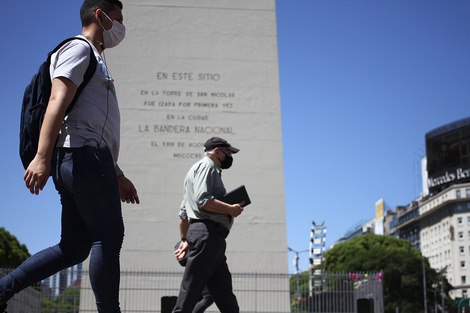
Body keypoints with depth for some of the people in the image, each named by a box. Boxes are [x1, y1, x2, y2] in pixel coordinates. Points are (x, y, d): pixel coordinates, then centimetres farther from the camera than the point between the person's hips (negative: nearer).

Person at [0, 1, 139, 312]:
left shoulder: (94, 60, 33)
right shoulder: (79, 48, 1)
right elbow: (57, 102, -16)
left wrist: (118, 176, 31)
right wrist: (42, 157, -27)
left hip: (77, 161, 10)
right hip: (84, 156, -10)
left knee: (73, 248, 5)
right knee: (109, 236, -9)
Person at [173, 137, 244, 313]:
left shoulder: (195, 170, 31)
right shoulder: (207, 166, 0)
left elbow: (184, 212, 30)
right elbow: (203, 200, -16)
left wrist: (185, 240, 30)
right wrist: (231, 209, -9)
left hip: (214, 239, 11)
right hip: (207, 234, -11)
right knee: (190, 293, -13)